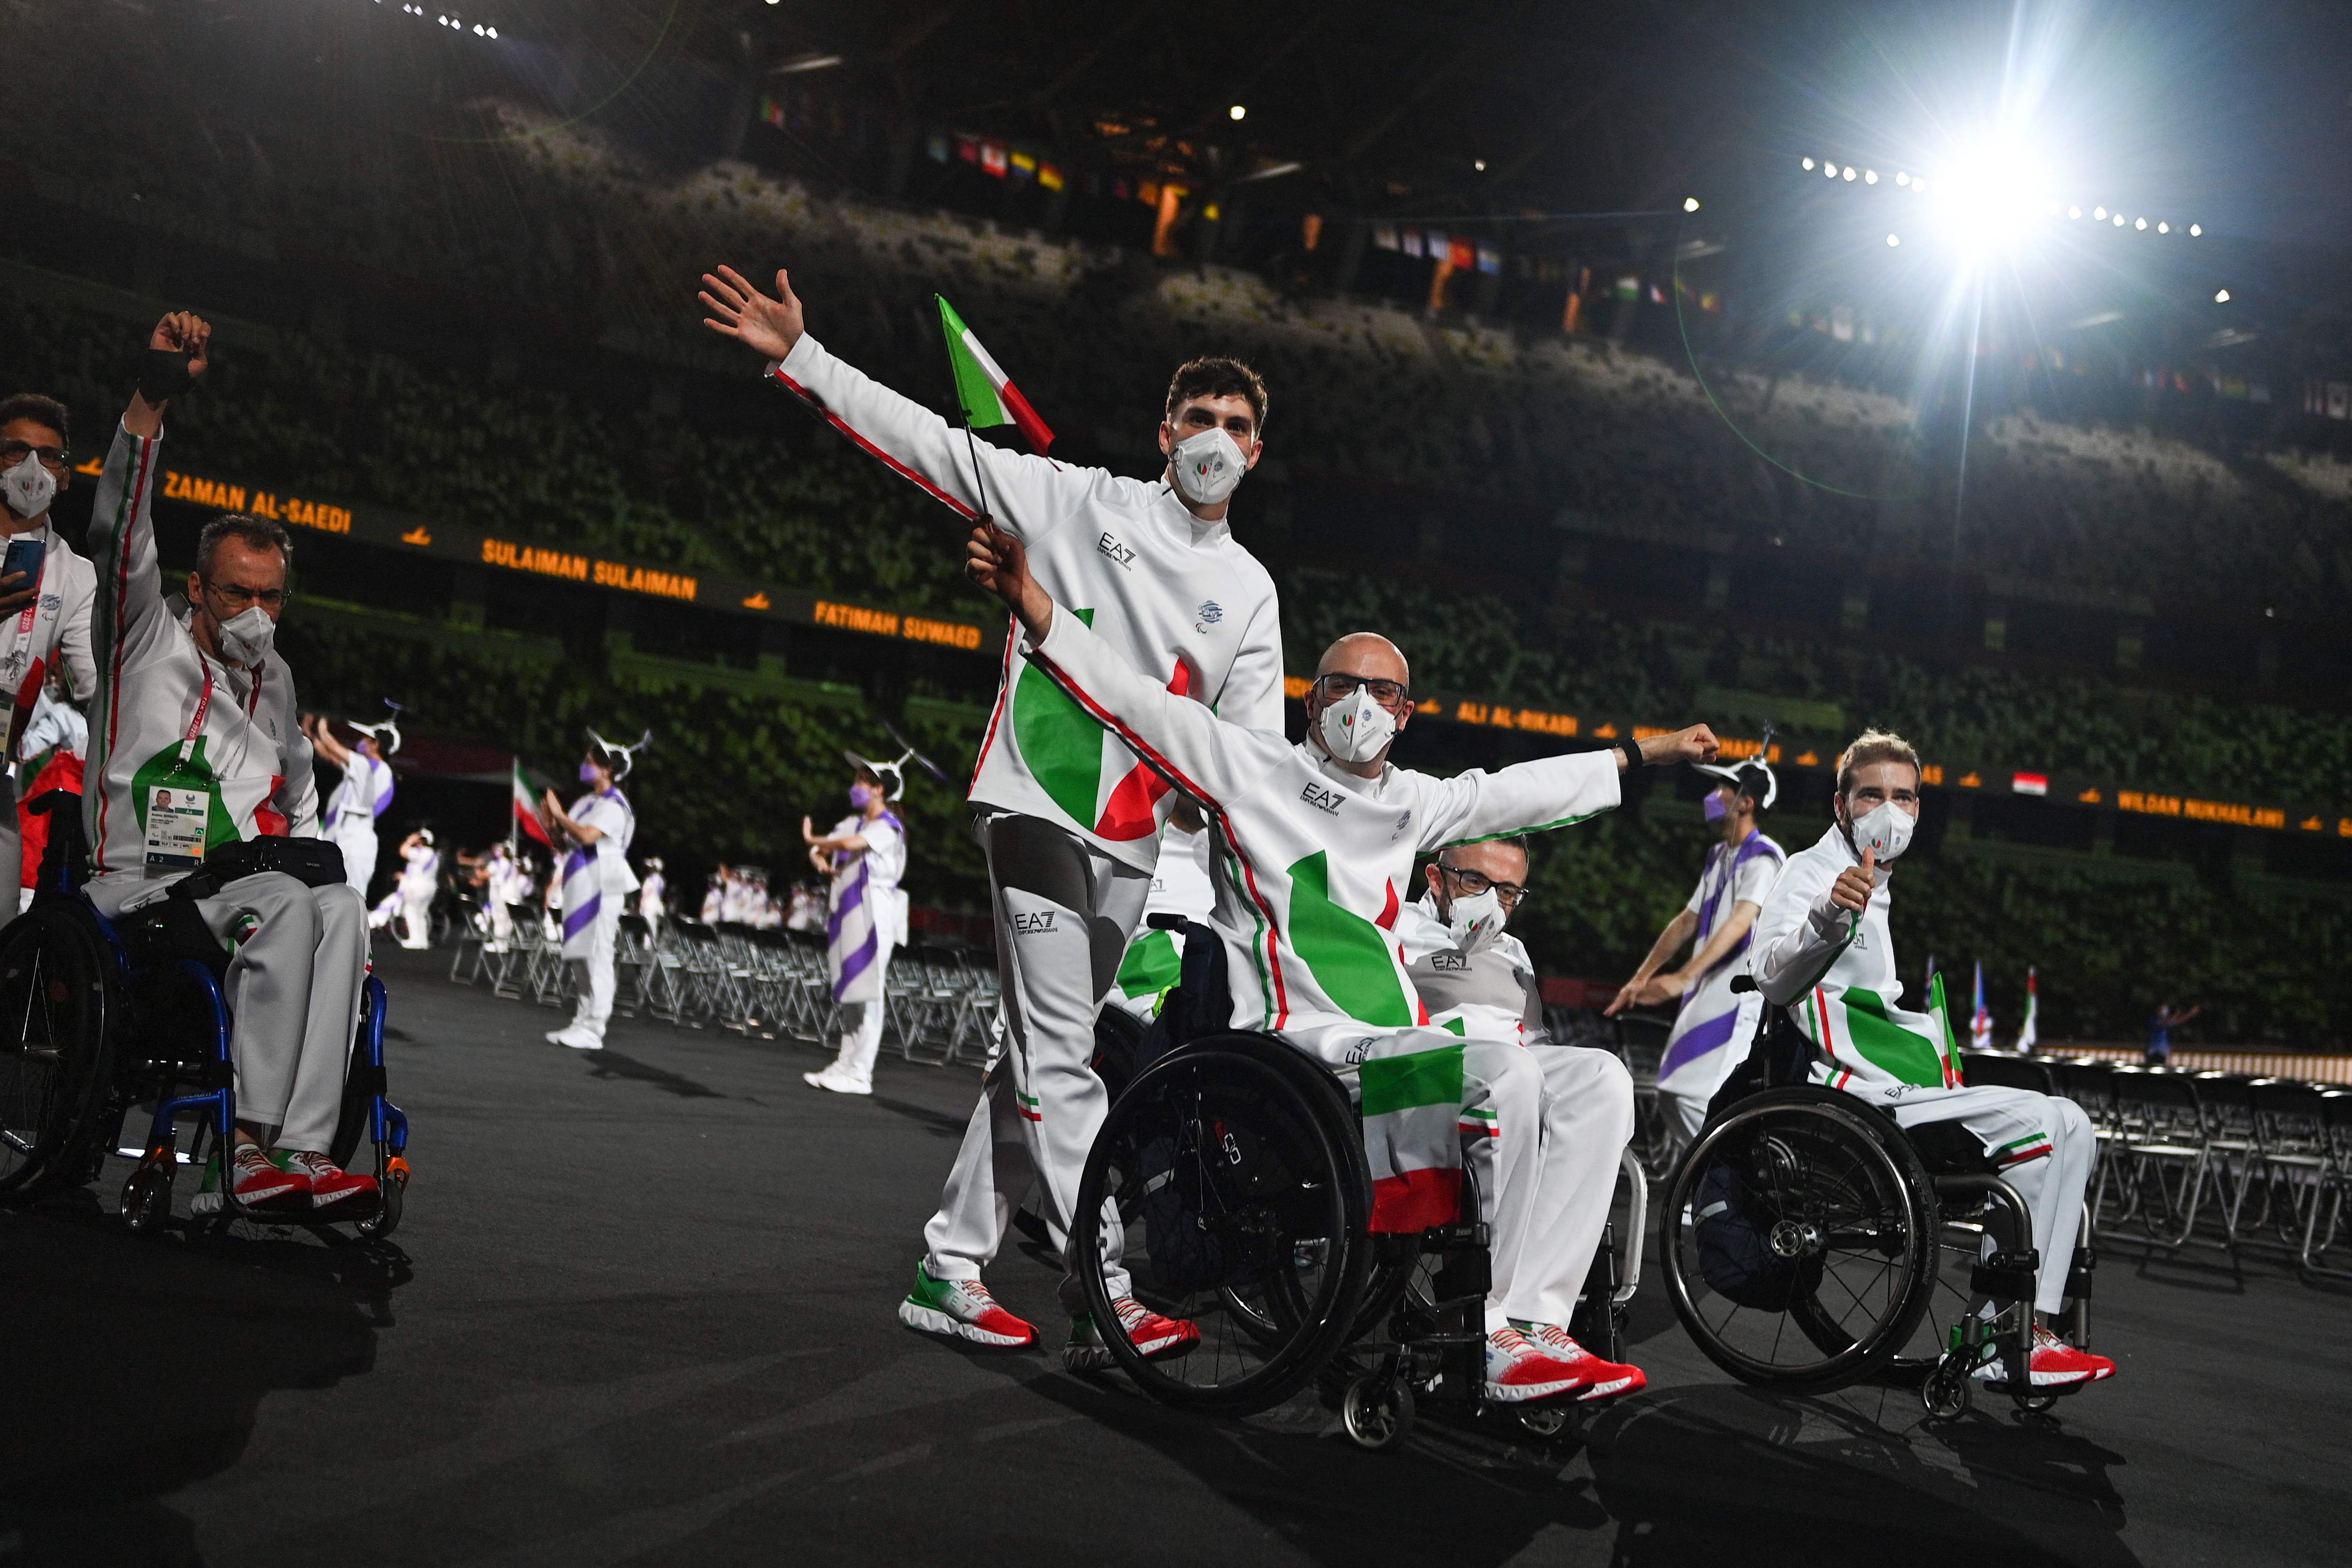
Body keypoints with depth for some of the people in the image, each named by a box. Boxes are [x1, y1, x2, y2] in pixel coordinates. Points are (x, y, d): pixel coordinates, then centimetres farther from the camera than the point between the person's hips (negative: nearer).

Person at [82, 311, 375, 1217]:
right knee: (286, 903, -34)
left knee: (340, 906, -29)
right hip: (137, 891, -4)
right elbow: (120, 532, -8)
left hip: (244, 894, 5)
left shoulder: (274, 683, 24)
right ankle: (250, 1146, -37)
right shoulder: (149, 639, 8)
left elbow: (299, 798, 36)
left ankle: (300, 1146, -41)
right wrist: (152, 400, -19)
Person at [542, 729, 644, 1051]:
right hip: (580, 889, 10)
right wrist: (552, 823, 4)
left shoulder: (614, 806, -10)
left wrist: (559, 814, -11)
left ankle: (594, 1030, -9)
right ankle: (582, 1022, 16)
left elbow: (587, 836, -24)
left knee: (597, 958, -9)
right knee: (579, 958, 11)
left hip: (602, 889, -10)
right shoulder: (586, 802, 18)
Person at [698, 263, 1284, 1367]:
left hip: (1132, 846, 6)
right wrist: (800, 358, -7)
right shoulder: (1085, 504, 3)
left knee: (1039, 1055, 8)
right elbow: (939, 447, 0)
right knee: (1062, 1055, -12)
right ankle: (1107, 1296, -13)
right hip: (1035, 803, -5)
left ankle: (949, 1273, 16)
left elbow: (1254, 752, 8)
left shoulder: (1250, 592, 13)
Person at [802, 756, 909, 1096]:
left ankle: (860, 1074, -10)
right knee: (848, 994, 9)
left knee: (868, 996, -9)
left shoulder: (889, 826, -8)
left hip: (873, 916, -9)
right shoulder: (852, 822, 18)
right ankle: (844, 1065, 12)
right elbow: (818, 850, 21)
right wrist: (819, 858, -5)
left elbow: (851, 844, -22)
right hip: (845, 915, 9)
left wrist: (813, 840, -4)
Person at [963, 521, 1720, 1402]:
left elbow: (1523, 792, 34)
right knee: (1503, 1070, -29)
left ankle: (1535, 1324, -20)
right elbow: (1128, 694, -2)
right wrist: (1025, 595, -13)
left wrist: (1645, 753, 41)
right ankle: (1509, 1339, -23)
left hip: (1396, 1049, 7)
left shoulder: (1409, 803, 23)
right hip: (1302, 1056, -7)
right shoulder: (1253, 767, 6)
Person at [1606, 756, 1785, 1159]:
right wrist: (1642, 978, 19)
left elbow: (1740, 922, -25)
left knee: (1694, 1097, -18)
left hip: (1736, 995, -10)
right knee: (1671, 1095, 11)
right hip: (1702, 996, 10)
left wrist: (1683, 977, -35)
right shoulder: (1718, 857, 18)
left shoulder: (1763, 858, -12)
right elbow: (1688, 922, 23)